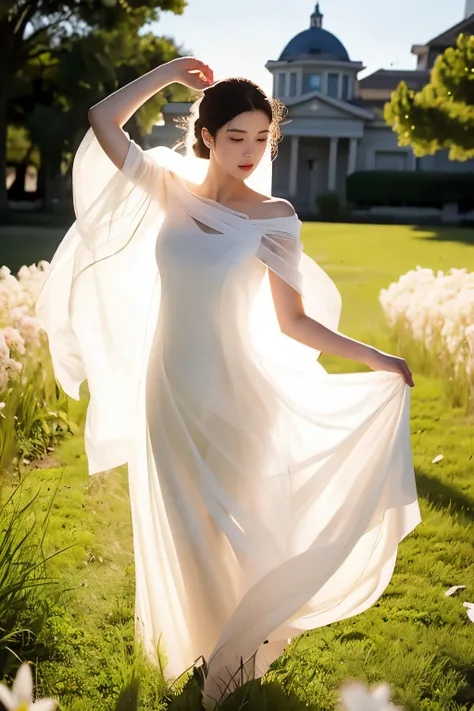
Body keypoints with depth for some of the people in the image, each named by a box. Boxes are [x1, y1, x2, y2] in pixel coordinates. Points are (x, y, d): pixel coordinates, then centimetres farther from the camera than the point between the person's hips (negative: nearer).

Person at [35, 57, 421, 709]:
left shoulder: (273, 217, -7)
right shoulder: (171, 189, 1)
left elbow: (292, 321, -6)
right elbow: (104, 121, 1)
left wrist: (375, 359, -12)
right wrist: (169, 72, 4)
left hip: (232, 395, -3)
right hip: (168, 391, 3)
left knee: (231, 530, 11)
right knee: (178, 530, 17)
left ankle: (233, 655, 35)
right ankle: (188, 642, 42)